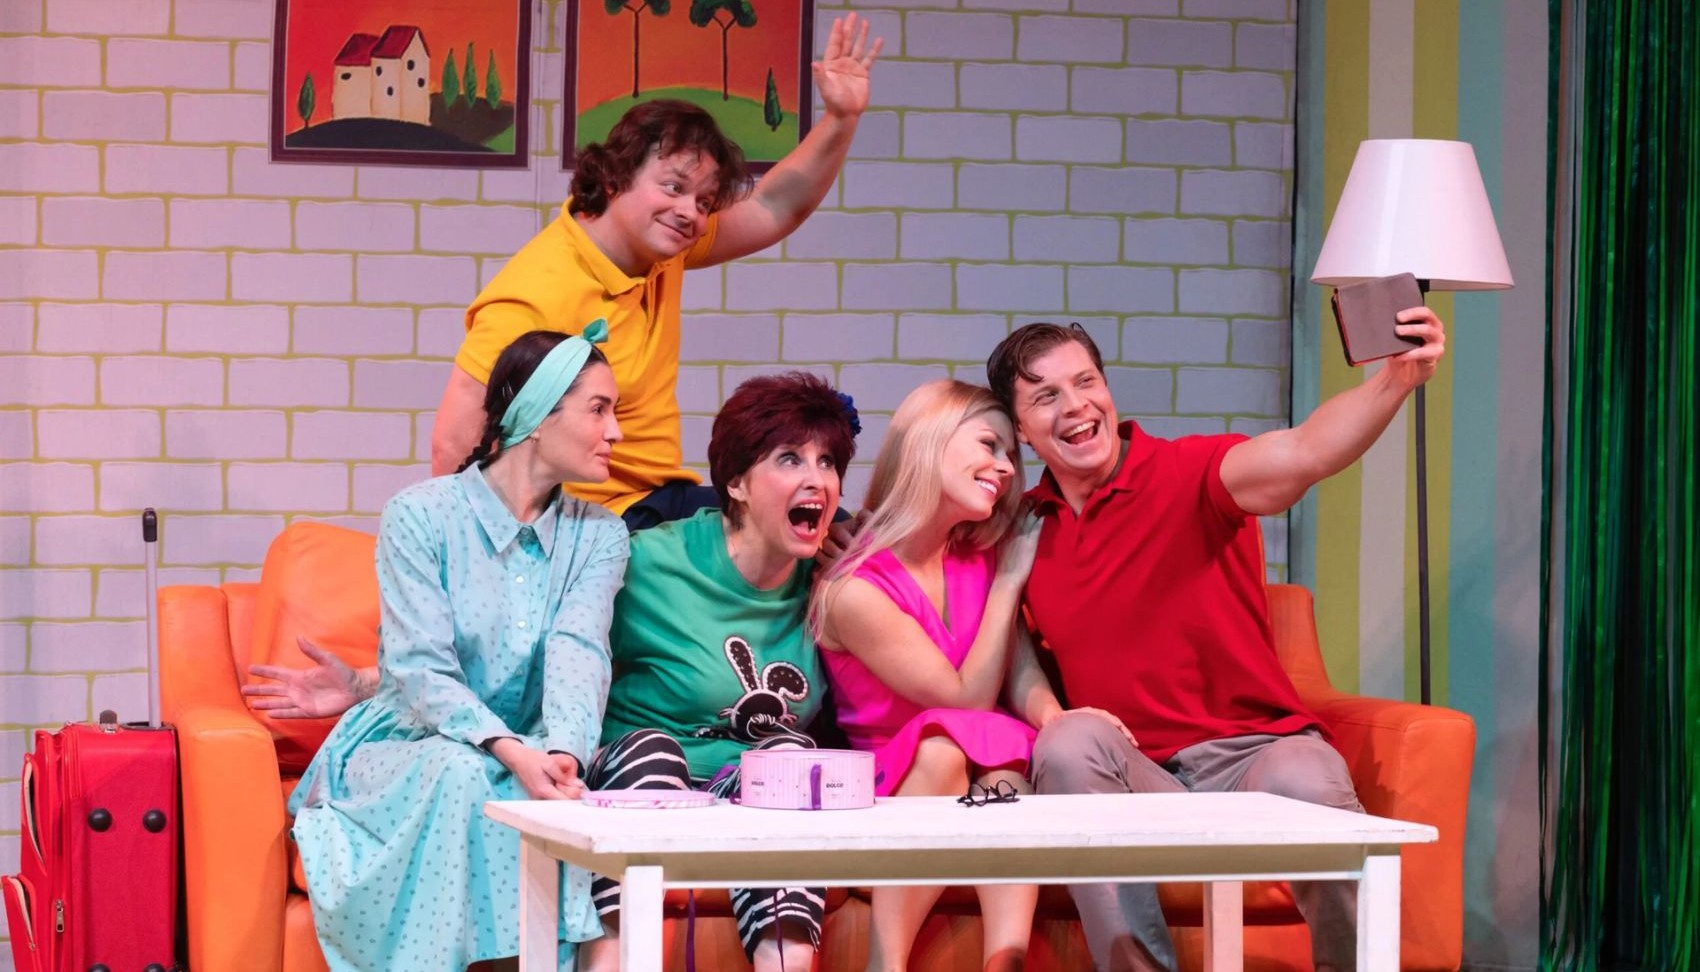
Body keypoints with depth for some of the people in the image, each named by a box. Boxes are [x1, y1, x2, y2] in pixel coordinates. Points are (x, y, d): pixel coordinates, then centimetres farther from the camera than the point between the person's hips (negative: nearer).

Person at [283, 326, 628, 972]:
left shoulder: (598, 536, 2)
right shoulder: (421, 516, -9)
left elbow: (579, 655, -15)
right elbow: (420, 670, -19)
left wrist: (564, 751, -37)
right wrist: (509, 750, -37)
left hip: (528, 757, 2)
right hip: (404, 754, -2)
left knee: (556, 794, -32)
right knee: (461, 771, -35)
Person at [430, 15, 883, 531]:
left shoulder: (656, 248, 5)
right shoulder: (535, 297, -22)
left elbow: (775, 208, 17)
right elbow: (456, 445, -23)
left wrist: (841, 118, 4)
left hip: (659, 500, 10)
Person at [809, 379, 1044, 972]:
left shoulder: (981, 562, 6)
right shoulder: (855, 590, -14)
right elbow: (968, 700, -12)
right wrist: (1008, 584, -10)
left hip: (988, 781, 5)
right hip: (887, 785, -4)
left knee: (1006, 761, -29)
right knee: (942, 747, -35)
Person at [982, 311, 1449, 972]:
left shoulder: (1187, 474, -4)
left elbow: (1305, 453, -22)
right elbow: (1013, 657, 16)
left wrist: (1397, 378, -39)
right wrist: (1046, 713, -7)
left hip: (1254, 750, -3)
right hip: (1133, 777, 3)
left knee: (1306, 784, -36)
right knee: (1072, 744, -31)